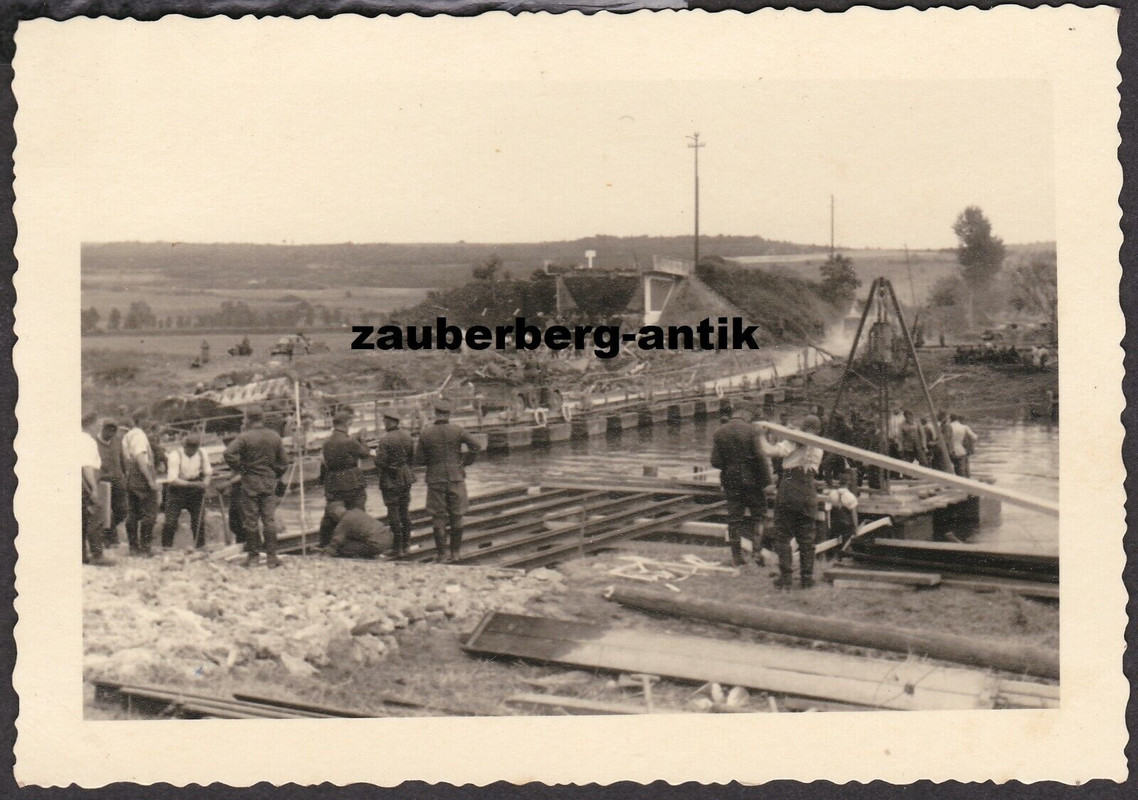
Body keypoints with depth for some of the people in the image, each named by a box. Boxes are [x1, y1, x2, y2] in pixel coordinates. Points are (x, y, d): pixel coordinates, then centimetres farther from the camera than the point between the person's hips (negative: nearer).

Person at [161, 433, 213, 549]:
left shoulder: (201, 454, -3)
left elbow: (208, 472, 10)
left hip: (195, 491, 4)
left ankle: (201, 547, 20)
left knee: (199, 521, 7)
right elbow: (172, 480, -23)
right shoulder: (175, 455, -19)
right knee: (171, 521, -9)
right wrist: (192, 484, -32)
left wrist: (205, 482, -13)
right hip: (177, 491, -4)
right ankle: (166, 549, 1)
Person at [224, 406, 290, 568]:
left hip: (249, 483, -3)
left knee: (250, 520, 5)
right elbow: (283, 462, 5)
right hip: (269, 483, 3)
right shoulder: (275, 436, 2)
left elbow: (229, 453, -23)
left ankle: (253, 555, 9)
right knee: (269, 520, 5)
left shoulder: (244, 437, -10)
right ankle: (271, 556, 4)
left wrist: (238, 469, -8)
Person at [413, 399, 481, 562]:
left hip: (435, 480, 0)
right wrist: (465, 462, 5)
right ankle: (455, 552, 16)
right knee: (456, 515, 10)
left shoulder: (425, 434, -6)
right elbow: (475, 446, -8)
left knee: (438, 517, 6)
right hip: (456, 477, 1)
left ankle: (441, 553, 8)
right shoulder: (457, 431, -6)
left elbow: (419, 460, -3)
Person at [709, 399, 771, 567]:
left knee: (734, 518, 9)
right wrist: (766, 479, -9)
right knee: (757, 515, 11)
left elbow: (715, 461, -2)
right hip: (751, 480, -3)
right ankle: (757, 550, 1)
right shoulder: (752, 431, -11)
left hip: (730, 481, 3)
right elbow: (760, 458, -16)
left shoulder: (720, 432, 0)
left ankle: (737, 557, 13)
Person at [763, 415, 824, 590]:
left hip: (788, 495, -4)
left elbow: (772, 451, -19)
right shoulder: (818, 449, 9)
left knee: (783, 536, 2)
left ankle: (786, 577, -1)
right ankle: (807, 577, 13)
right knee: (806, 537, 11)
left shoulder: (793, 443, -6)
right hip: (808, 497, 4)